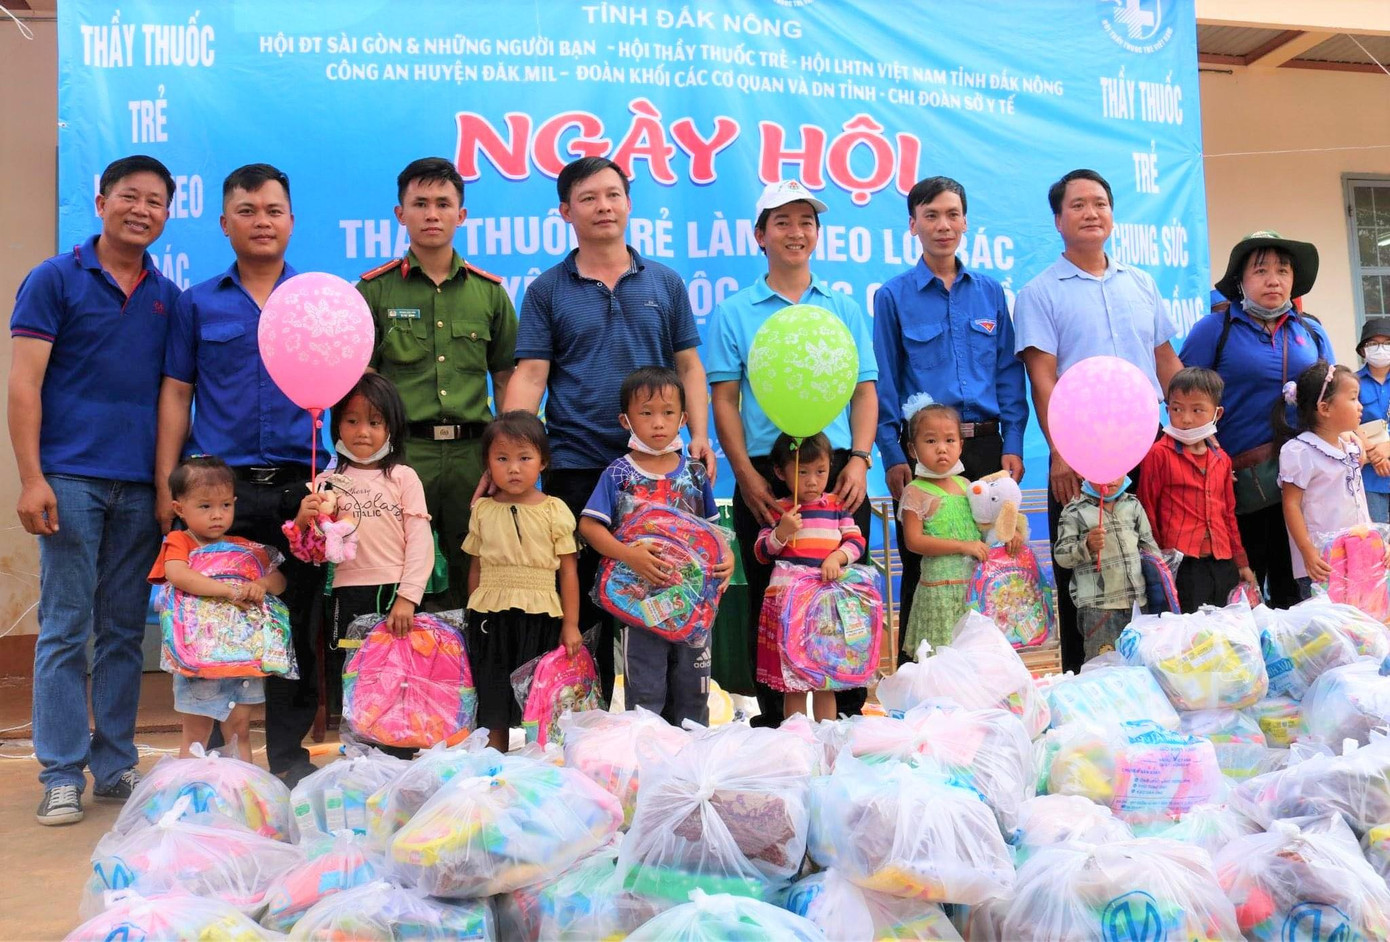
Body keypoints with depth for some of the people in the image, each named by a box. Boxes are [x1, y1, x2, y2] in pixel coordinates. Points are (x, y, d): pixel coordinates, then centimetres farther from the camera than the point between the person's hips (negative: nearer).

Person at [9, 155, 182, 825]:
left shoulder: (168, 297, 13)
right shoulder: (55, 280, 2)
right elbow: (23, 384, -3)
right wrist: (31, 479, -11)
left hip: (142, 485, 4)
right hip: (72, 479, -3)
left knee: (124, 632, 8)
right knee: (65, 630, -1)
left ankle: (115, 767, 18)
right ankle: (62, 776, 8)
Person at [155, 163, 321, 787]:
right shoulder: (197, 304, 12)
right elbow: (176, 393, 10)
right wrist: (166, 484, 2)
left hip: (299, 484, 0)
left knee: (298, 625, 4)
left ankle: (289, 755, 16)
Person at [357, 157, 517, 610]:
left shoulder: (490, 291, 12)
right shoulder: (375, 289, 6)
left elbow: (505, 377, 14)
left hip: (473, 453, 2)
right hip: (400, 450, -2)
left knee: (471, 581, 7)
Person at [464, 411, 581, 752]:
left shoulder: (555, 510, -3)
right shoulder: (483, 511, 5)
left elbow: (568, 571, -2)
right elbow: (476, 568, 11)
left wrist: (571, 625, -5)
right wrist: (473, 618, 12)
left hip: (539, 618, -2)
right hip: (491, 617, 2)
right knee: (493, 704, 9)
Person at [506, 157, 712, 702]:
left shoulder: (664, 283, 10)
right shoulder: (547, 290, 5)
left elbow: (688, 367, 10)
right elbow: (530, 375, -2)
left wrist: (700, 435, -4)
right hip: (574, 467, -1)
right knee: (573, 595, 3)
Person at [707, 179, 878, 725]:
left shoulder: (845, 309, 14)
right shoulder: (734, 313, 7)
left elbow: (865, 392, 10)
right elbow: (724, 400, 2)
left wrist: (859, 461, -5)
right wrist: (746, 474, -10)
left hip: (838, 472, 2)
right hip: (765, 476, -1)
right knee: (769, 601, 3)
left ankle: (848, 716, 14)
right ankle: (772, 718, 15)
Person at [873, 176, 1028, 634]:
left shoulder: (990, 292, 11)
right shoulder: (893, 295, 2)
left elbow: (1009, 372, 10)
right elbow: (884, 382, -1)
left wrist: (1012, 445, 1)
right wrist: (893, 457, -8)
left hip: (985, 445, 3)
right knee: (922, 571, 2)